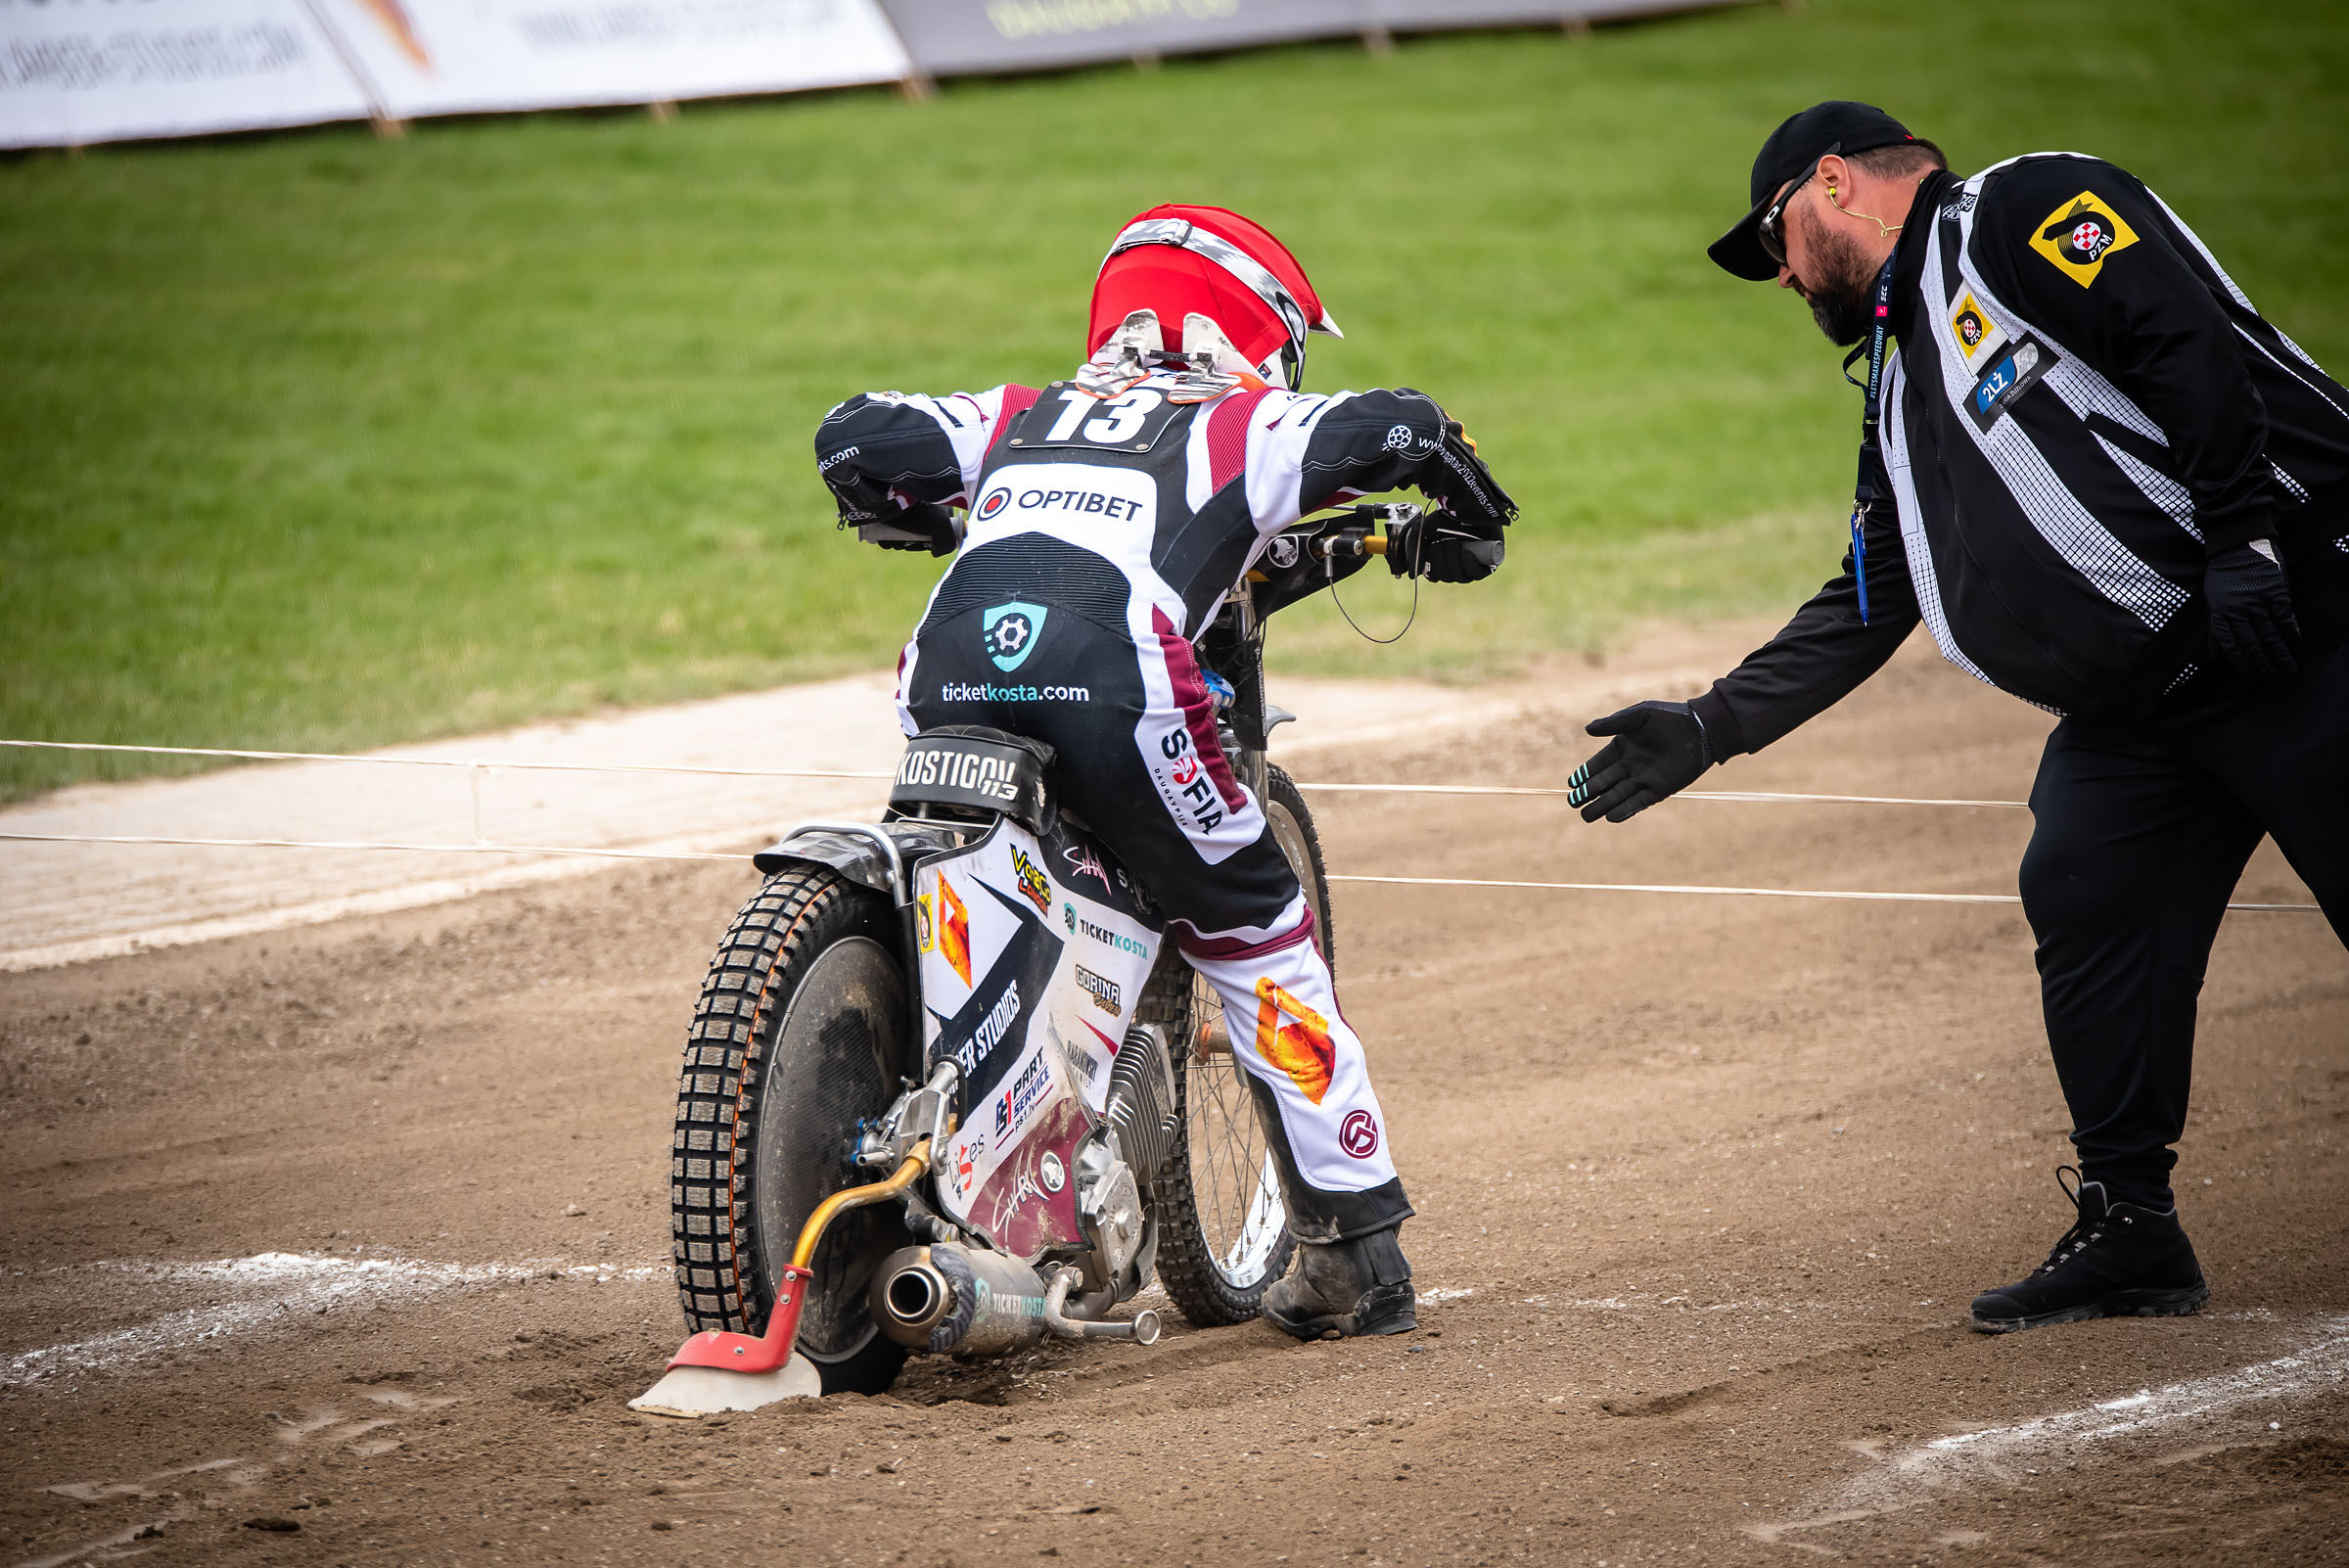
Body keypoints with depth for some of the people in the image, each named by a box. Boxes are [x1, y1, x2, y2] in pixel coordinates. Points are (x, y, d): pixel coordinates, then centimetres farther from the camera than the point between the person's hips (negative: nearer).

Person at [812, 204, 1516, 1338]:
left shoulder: (1023, 416, 33)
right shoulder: (1245, 427, 23)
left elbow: (853, 441, 26)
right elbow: (1394, 430, 8)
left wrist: (932, 523, 47)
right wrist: (1466, 522, 29)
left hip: (950, 667, 4)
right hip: (1114, 674, -3)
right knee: (1257, 943, 11)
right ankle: (1358, 1255, 13)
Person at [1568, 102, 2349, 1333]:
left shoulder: (2030, 212, -5)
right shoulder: (1901, 384, 23)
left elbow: (2194, 346, -17)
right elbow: (1867, 606, 26)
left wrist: (2239, 537, -25)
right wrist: (1709, 728, 22)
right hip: (2134, 712, 9)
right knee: (2083, 908, -1)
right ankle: (2131, 1234, 7)